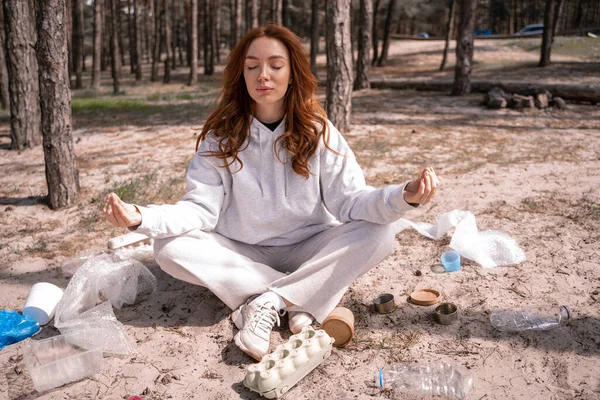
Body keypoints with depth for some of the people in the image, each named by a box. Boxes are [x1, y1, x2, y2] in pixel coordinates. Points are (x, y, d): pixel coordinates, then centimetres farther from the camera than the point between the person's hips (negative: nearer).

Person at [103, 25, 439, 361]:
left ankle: (267, 303, -24)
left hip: (306, 251, 0)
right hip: (242, 256, 1)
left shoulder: (318, 132, -9)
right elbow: (201, 208, -14)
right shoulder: (221, 135, -8)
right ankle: (302, 300, -24)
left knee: (380, 234, -24)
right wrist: (142, 218, -32)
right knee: (171, 249, -26)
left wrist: (403, 197, -36)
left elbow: (350, 199, -16)